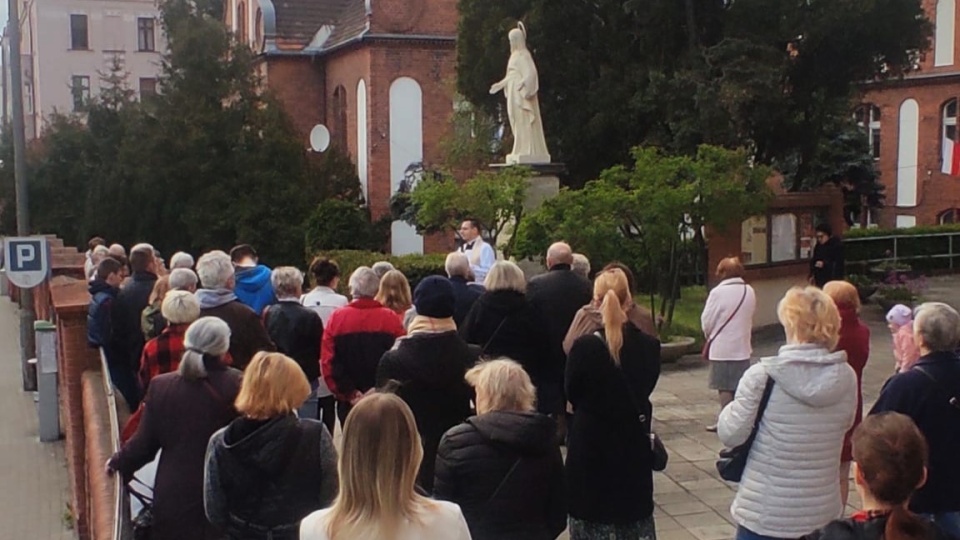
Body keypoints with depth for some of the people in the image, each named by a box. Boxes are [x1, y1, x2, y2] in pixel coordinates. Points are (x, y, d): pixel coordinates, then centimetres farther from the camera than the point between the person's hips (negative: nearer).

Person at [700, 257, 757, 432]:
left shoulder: (718, 292, -15)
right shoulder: (749, 291, 1)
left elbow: (706, 320, -10)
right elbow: (751, 316, 9)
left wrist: (709, 336, 9)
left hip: (721, 347, -5)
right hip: (742, 346, 5)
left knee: (724, 387, 3)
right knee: (741, 385, 13)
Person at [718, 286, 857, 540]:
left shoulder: (762, 376, -17)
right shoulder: (846, 377, -5)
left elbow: (731, 435, -11)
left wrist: (732, 409, 7)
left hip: (765, 513, -3)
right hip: (822, 512, 4)